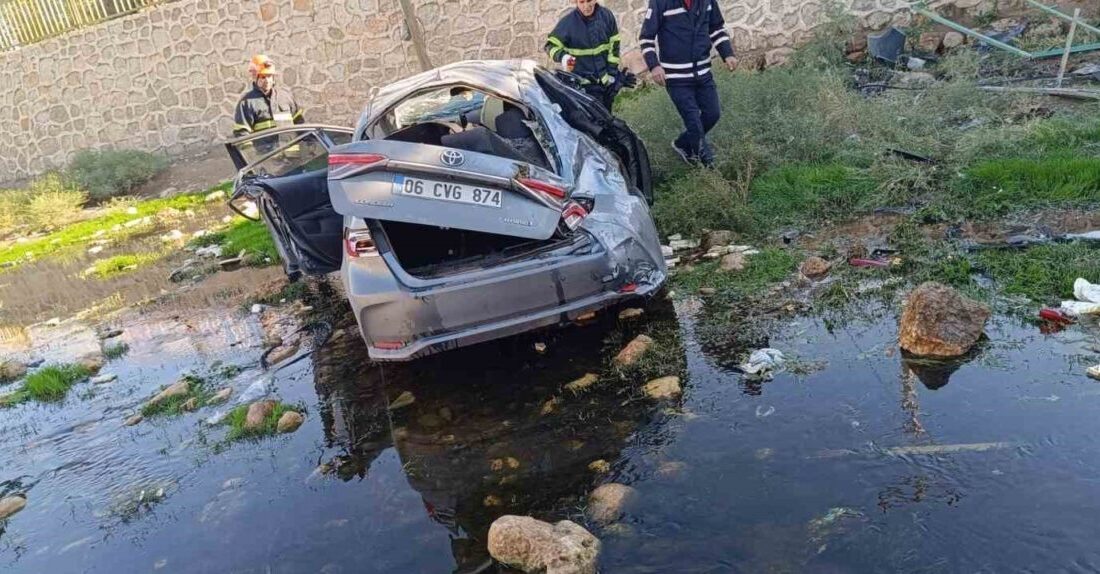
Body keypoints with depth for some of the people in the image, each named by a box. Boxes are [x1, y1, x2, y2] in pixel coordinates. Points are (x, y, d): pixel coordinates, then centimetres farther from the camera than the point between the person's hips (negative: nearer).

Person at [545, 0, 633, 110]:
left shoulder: (607, 15, -1)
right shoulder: (567, 22, -11)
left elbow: (614, 46, 4)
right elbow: (551, 44, -5)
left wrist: (612, 73, 1)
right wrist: (562, 56, -25)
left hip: (607, 81, 4)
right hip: (586, 84, -4)